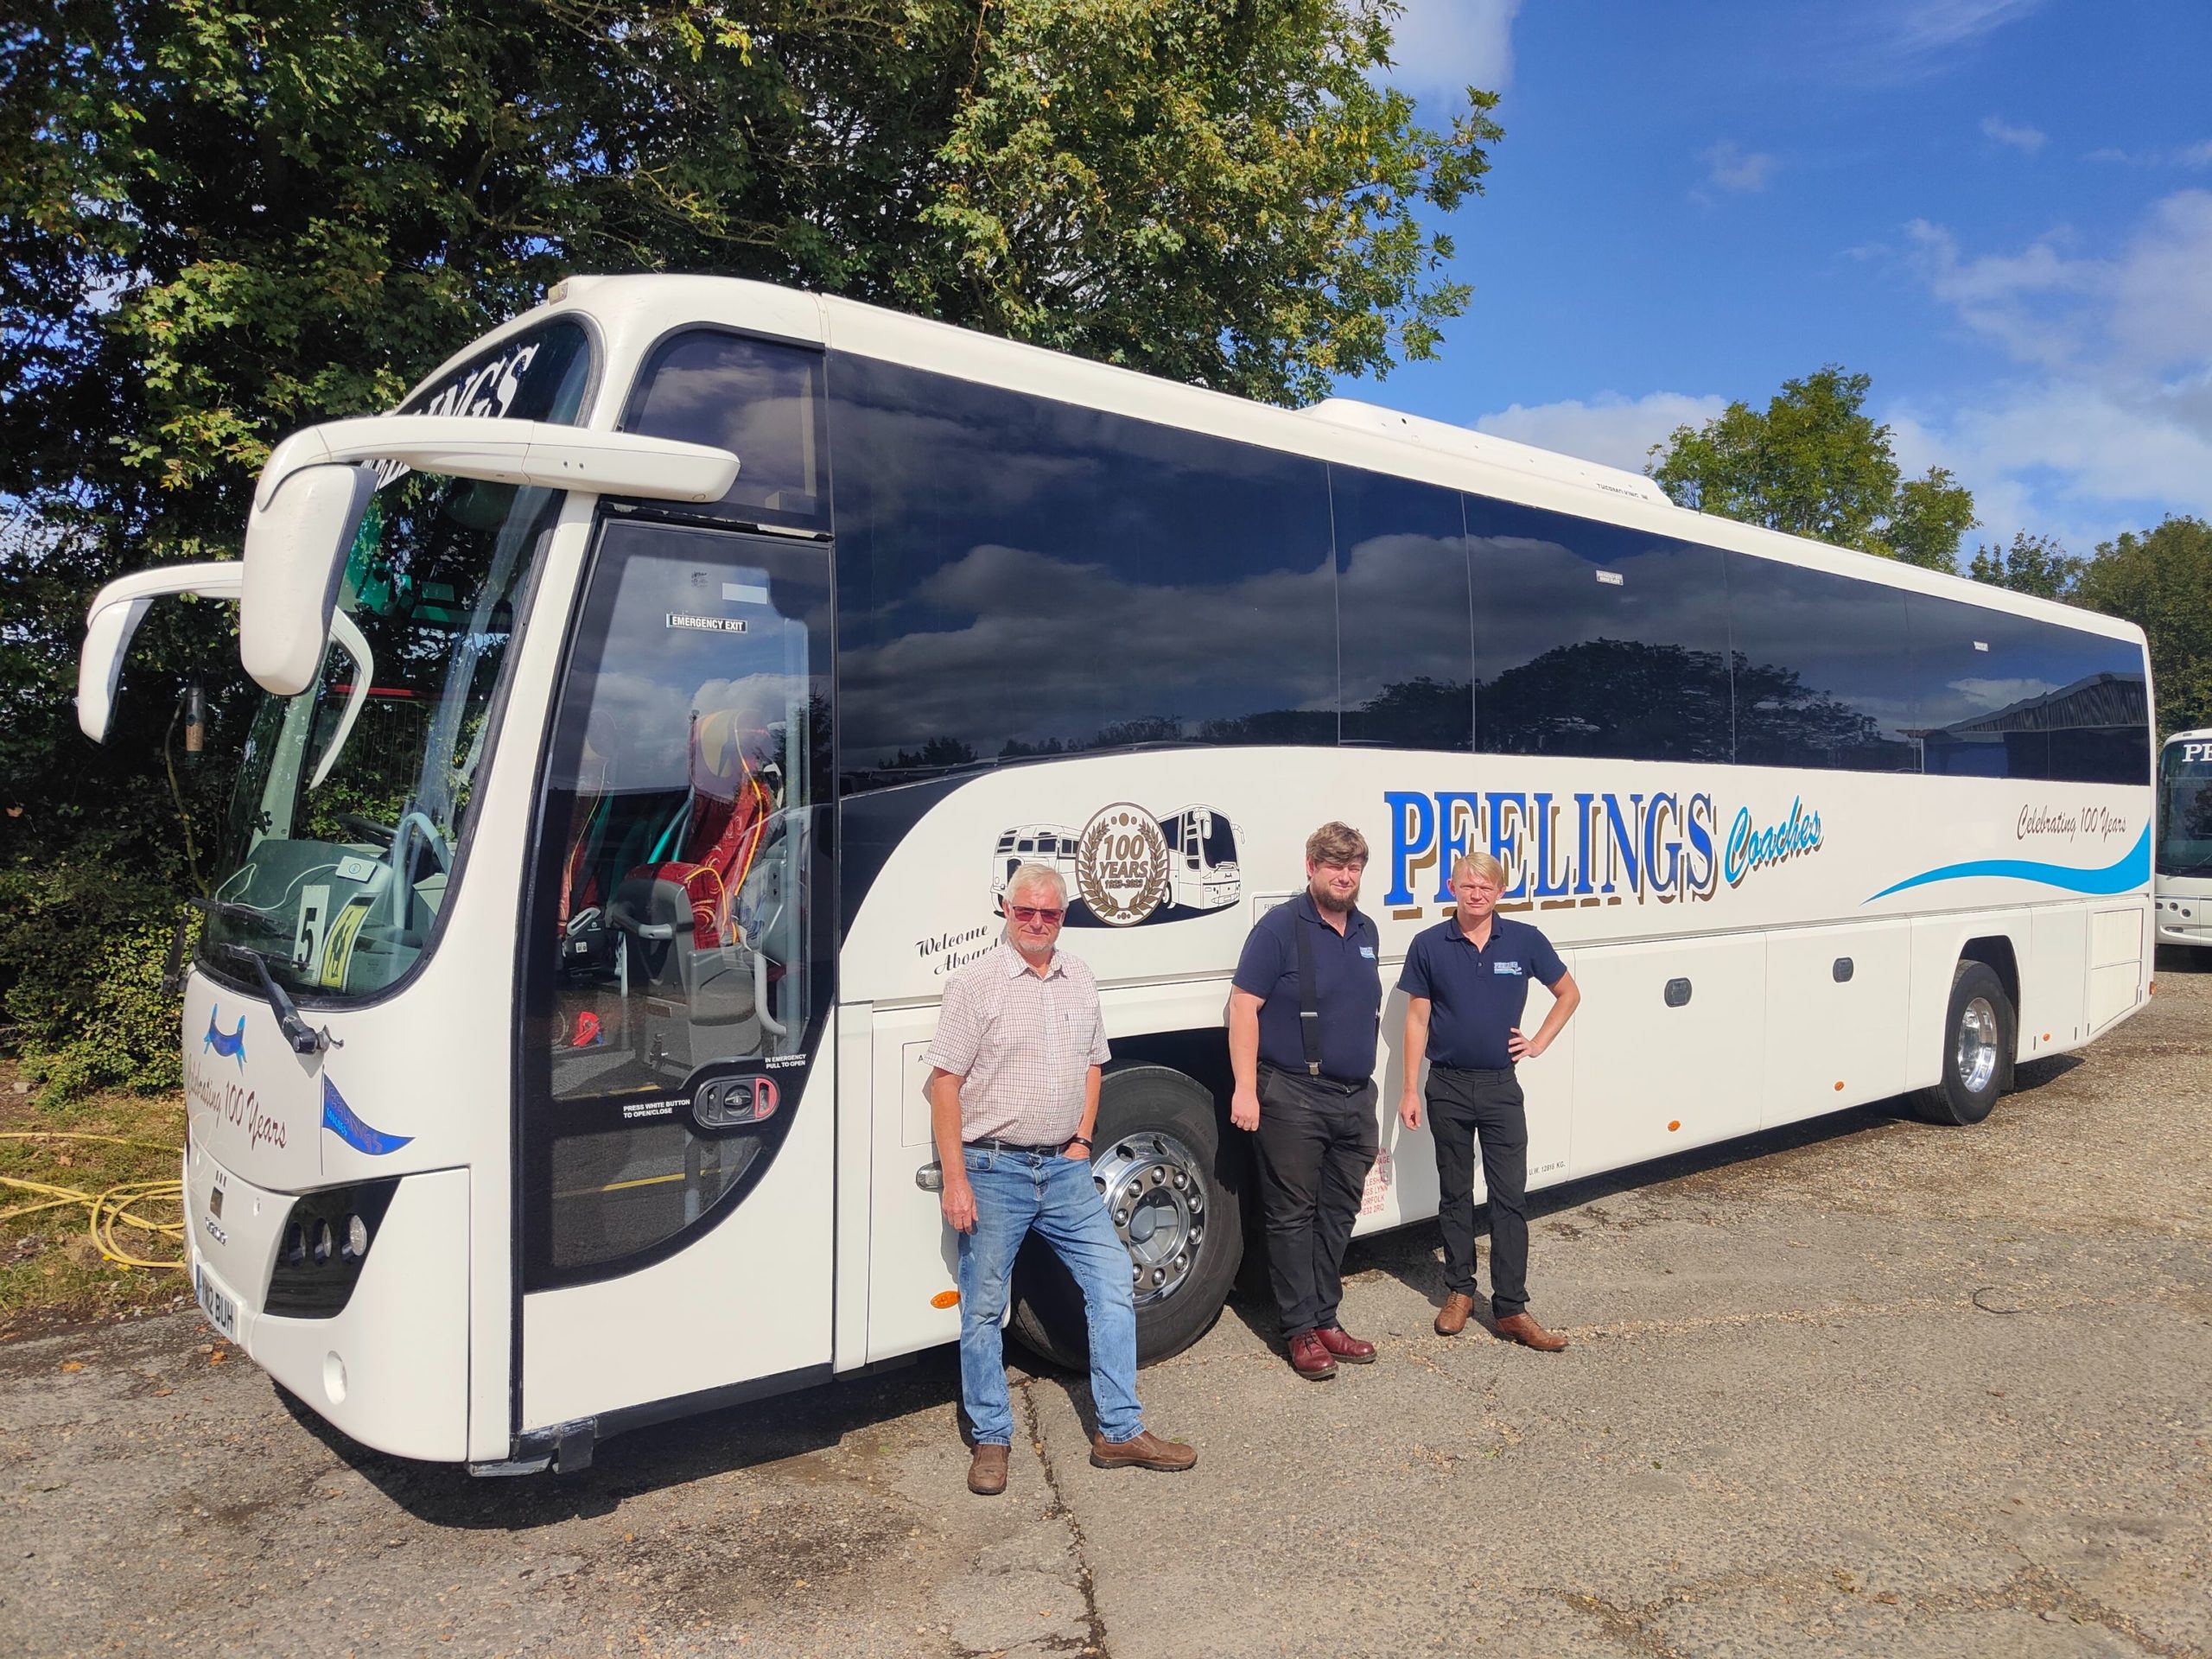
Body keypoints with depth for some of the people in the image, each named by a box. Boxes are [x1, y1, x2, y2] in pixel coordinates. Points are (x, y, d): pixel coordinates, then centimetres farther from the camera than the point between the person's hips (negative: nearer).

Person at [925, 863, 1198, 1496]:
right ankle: (991, 1440, 21)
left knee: (1113, 1284, 4)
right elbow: (945, 1084, -10)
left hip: (1065, 1169, 5)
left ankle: (1120, 1431, 15)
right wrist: (955, 1180, -14)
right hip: (994, 1170, -5)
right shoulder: (976, 983, -8)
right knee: (984, 1308, 4)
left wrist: (1082, 1139, 5)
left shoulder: (1080, 981, 9)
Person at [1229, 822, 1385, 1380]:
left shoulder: (1365, 931, 12)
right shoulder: (1282, 926, -9)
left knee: (1339, 1214, 13)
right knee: (1293, 1216, 2)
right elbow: (1244, 1005, -13)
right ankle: (1300, 1330, 12)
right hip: (1294, 1098, -7)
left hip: (1355, 1097, 7)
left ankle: (1325, 1319, 25)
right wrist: (1245, 1088, -19)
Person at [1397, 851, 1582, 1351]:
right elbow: (1417, 1019, 0)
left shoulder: (1525, 941, -2)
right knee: (1454, 1194, 11)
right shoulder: (1429, 945, -3)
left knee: (1510, 1197, 0)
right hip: (1448, 1086, 0)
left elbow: (1569, 994, 12)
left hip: (1501, 1087, 0)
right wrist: (1410, 1090, -2)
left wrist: (1539, 1043, 2)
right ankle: (1459, 1291, 25)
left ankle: (1511, 1308, 6)